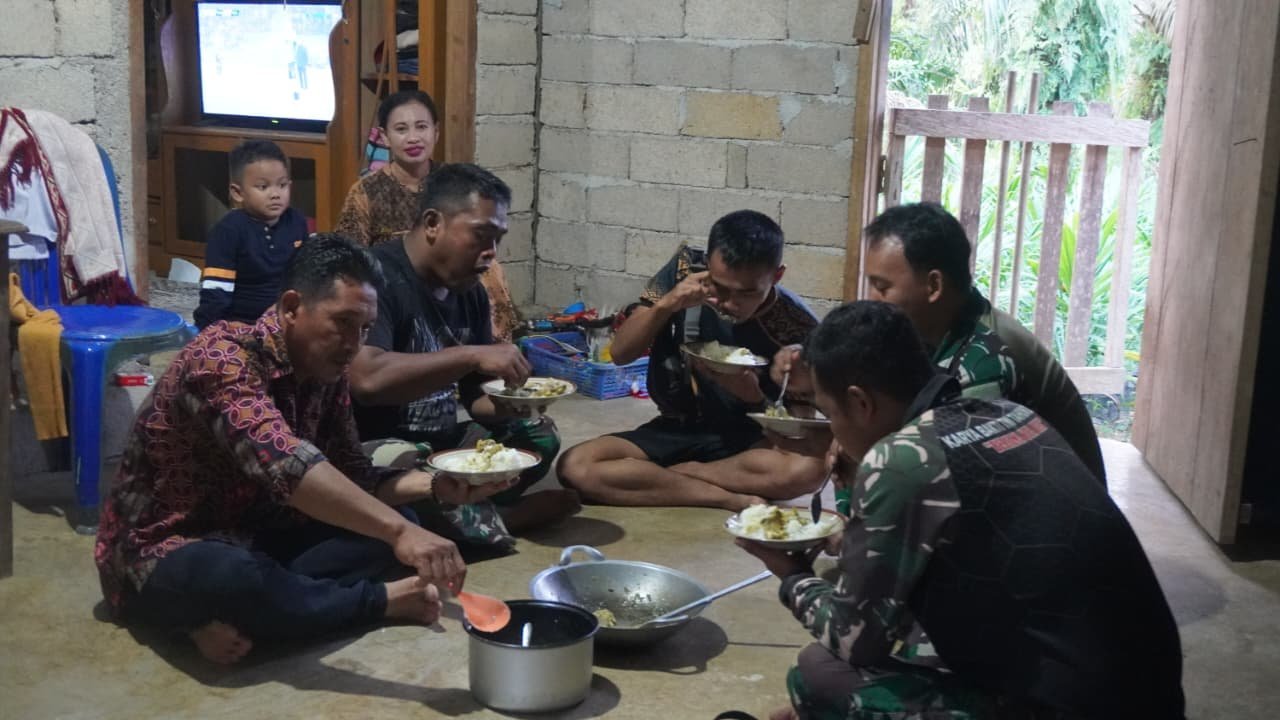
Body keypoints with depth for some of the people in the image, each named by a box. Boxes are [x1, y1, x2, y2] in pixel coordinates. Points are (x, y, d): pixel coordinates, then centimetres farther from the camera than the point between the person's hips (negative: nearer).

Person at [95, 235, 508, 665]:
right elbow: (283, 463, -43)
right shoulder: (224, 354, -26)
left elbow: (353, 480, 3)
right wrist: (398, 530, -51)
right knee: (231, 577, -41)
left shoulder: (327, 375, -1)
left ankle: (236, 619, -15)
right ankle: (380, 600, -16)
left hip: (254, 543, 8)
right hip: (164, 553, -8)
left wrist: (436, 485, -16)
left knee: (393, 526, -5)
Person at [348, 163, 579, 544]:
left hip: (443, 443, 8)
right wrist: (472, 355, -32)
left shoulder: (471, 292, 6)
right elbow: (366, 379, -36)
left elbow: (476, 397, 11)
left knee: (539, 433, 6)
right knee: (403, 466, -37)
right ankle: (496, 519, -10)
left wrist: (507, 405, -13)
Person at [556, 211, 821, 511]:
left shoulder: (797, 325, -17)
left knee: (807, 467, -36)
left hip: (748, 439, -1)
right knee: (576, 467, -25)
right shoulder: (686, 268, -12)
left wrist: (754, 395, -28)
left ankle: (649, 478, -18)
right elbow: (621, 354, -7)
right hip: (675, 430, 2)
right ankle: (734, 499, -21)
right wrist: (666, 305, -25)